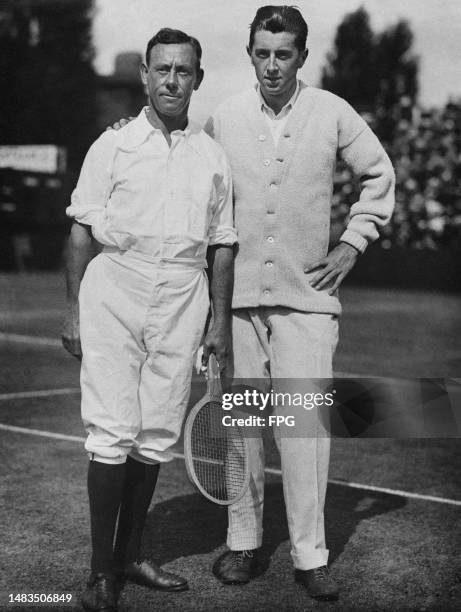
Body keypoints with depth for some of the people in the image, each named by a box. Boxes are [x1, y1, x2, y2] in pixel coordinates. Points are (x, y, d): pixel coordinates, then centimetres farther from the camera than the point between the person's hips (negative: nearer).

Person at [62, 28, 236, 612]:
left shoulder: (213, 157, 12)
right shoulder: (112, 146, 4)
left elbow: (222, 245, 14)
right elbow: (81, 231, 3)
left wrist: (221, 322, 10)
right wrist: (73, 311, -4)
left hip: (183, 296, 3)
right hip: (115, 289, -3)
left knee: (157, 433, 6)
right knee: (113, 430, -6)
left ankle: (129, 553, 19)